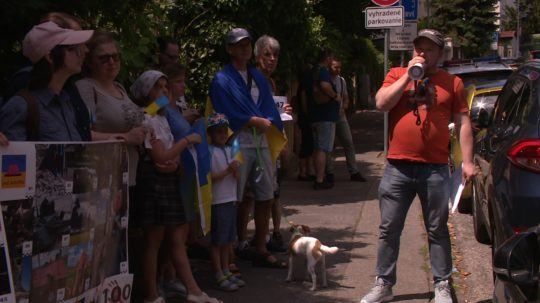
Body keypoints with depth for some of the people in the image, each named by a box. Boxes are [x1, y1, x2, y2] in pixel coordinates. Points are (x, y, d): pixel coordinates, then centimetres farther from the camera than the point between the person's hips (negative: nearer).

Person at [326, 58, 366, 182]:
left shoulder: (341, 80, 9)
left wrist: (344, 106, -1)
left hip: (340, 116, 5)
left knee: (349, 143, 3)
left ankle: (354, 172, 8)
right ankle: (329, 172, 12)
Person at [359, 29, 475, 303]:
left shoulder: (452, 82, 7)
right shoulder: (397, 75, 8)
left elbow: (463, 123, 6)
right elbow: (381, 103, -8)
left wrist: (467, 161, -1)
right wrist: (408, 74, -9)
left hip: (435, 169, -1)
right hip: (398, 167, 1)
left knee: (438, 230, 7)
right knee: (388, 230, 6)